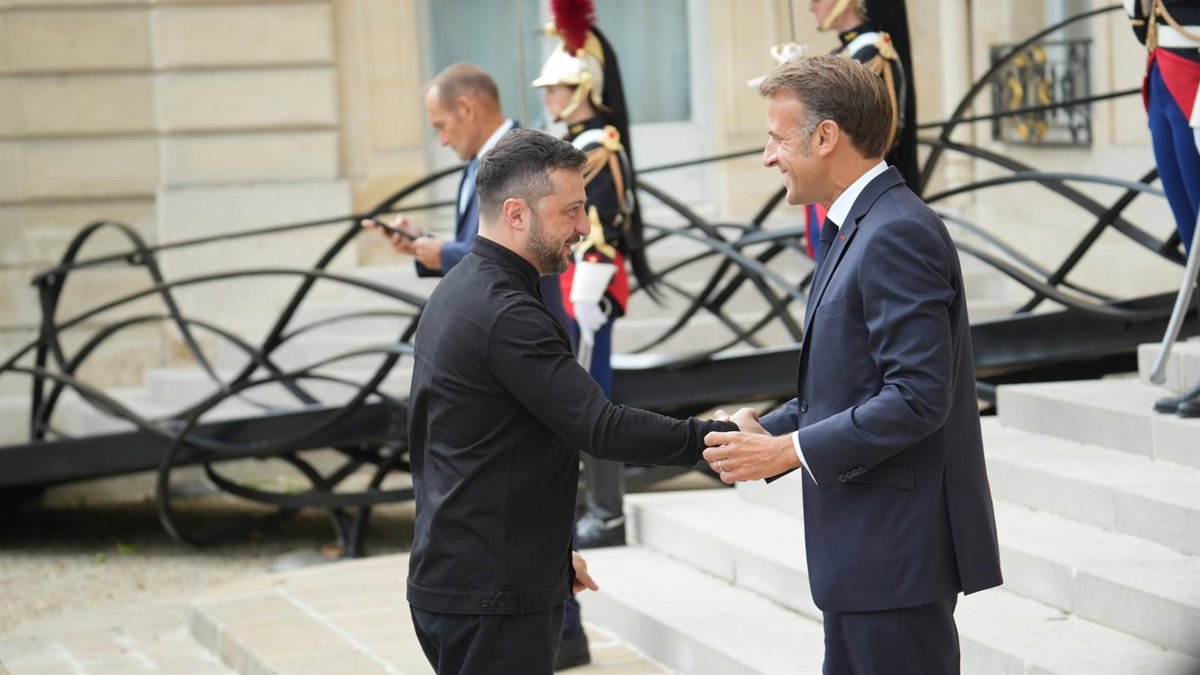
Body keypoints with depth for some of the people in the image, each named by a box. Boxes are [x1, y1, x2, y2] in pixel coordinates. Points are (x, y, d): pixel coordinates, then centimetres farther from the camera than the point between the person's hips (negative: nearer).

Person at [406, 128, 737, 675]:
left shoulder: (459, 291, 14)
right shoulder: (506, 316, -20)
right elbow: (600, 427, -25)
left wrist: (551, 551, 23)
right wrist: (716, 438, -20)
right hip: (491, 598, -10)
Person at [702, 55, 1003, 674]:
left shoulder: (897, 234, -18)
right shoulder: (855, 228, 15)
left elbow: (917, 396, -24)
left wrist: (790, 450, -20)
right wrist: (766, 432, 4)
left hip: (899, 547, -10)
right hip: (865, 544, 10)